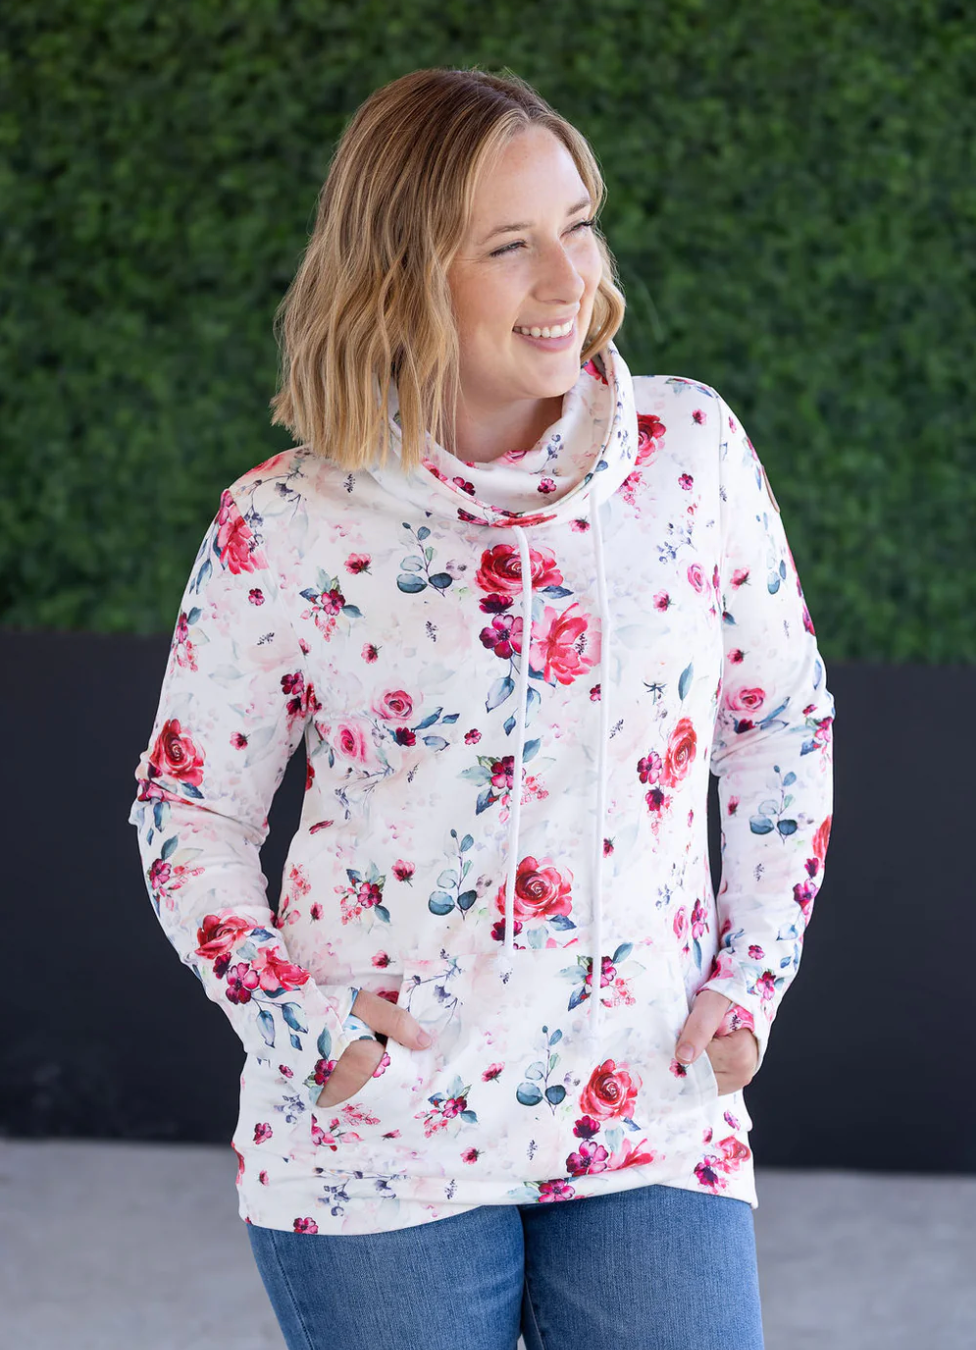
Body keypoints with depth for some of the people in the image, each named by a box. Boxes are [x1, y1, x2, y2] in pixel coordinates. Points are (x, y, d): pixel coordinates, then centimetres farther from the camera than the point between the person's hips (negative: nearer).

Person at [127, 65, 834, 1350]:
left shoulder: (692, 449, 0)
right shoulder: (283, 528, -4)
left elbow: (783, 721, 11)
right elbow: (189, 805, 6)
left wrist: (751, 980, 4)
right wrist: (299, 1021, -7)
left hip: (652, 1115, 1)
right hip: (377, 1139, -1)